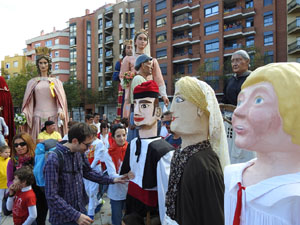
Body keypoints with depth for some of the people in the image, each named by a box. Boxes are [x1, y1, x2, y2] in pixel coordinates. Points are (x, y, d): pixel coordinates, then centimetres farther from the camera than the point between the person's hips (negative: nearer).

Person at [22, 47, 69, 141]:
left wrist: (60, 111, -15)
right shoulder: (32, 82, 14)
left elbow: (61, 99, 2)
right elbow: (28, 102, 11)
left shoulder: (56, 82, 11)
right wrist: (24, 114, -4)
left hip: (53, 116, -1)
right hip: (38, 116, 1)